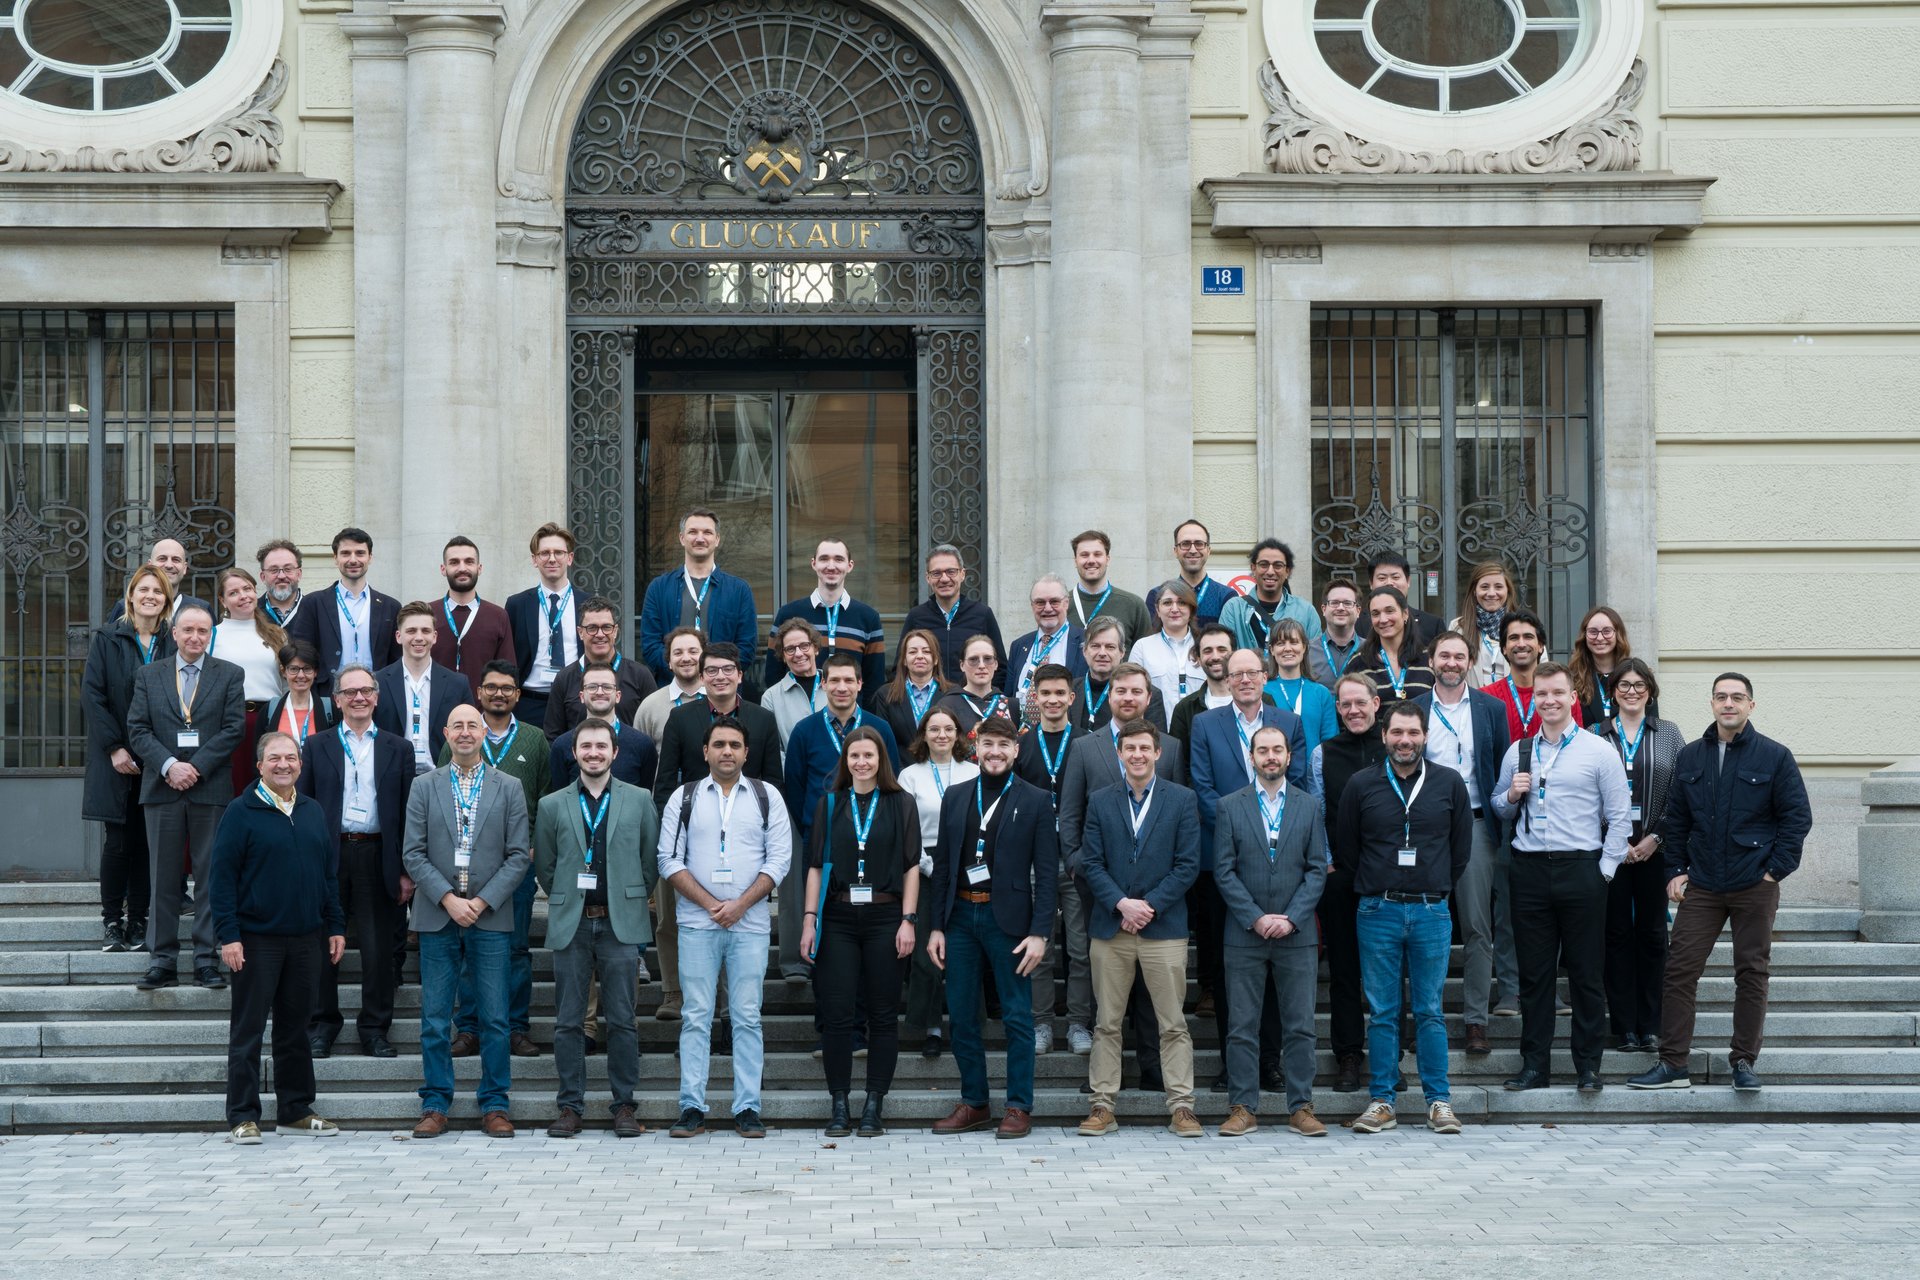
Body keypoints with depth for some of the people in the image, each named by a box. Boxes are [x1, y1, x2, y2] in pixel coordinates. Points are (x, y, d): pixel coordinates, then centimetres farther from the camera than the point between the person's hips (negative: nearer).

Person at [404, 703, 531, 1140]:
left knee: (495, 1018, 1)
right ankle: (435, 1104, 9)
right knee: (434, 1018, 2)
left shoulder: (509, 789, 6)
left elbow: (519, 856, 2)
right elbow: (413, 854, 2)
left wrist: (482, 902, -9)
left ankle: (494, 1106, 8)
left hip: (491, 917, 0)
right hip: (437, 917, 0)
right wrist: (448, 900, -10)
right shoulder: (424, 787, 7)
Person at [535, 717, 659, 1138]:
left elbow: (651, 859, 10)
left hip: (621, 924, -1)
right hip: (571, 926, 1)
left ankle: (624, 1105, 7)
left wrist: (631, 899, 10)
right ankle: (570, 1106, 9)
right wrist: (567, 901, 11)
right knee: (568, 1022, 2)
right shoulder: (552, 805, 7)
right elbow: (544, 866, 13)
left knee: (622, 1020, 0)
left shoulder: (639, 800, 5)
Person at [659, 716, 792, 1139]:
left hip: (750, 923, 0)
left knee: (747, 1017, 0)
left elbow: (779, 858, 2)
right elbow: (670, 860, 3)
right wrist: (710, 904, -7)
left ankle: (747, 1108, 3)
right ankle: (692, 1107, 2)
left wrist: (740, 905, -8)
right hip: (697, 923, 0)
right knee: (696, 1016, -1)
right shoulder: (683, 798, 8)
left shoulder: (766, 797, 8)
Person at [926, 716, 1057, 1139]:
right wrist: (935, 925, 5)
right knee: (962, 1016, 7)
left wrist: (1039, 932, -11)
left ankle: (1019, 1107, 7)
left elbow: (1046, 872, -3)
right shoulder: (955, 798, 10)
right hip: (961, 916, 4)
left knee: (1017, 1016, 0)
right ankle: (974, 1103, 17)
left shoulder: (1034, 802, -1)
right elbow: (942, 864, 11)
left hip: (1007, 919, -4)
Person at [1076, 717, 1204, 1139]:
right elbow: (1090, 862, 3)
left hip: (1163, 926, -2)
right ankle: (1103, 1106, 9)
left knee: (1173, 1024, -1)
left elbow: (1188, 864, -1)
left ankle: (1181, 1107, 3)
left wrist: (1149, 906, -10)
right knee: (1107, 1024, 4)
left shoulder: (1182, 800, 3)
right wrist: (1121, 904, -11)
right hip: (1110, 926, 2)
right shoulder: (1100, 802, 9)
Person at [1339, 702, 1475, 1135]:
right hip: (1377, 912, 0)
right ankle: (1382, 1102, 7)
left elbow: (1462, 847, 11)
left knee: (1430, 1011, 3)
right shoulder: (1361, 785, 3)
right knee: (1381, 1013, 2)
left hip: (1432, 912, 0)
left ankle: (1439, 1100, 8)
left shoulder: (1449, 784, 4)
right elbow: (1345, 844, 10)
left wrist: (1436, 890, 10)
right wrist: (1375, 888, 9)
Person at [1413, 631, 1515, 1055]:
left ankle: (1475, 1019, 4)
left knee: (1478, 927, -1)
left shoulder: (1491, 709, 7)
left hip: (1474, 825, 0)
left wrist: (1502, 826, -1)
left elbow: (1502, 771, 7)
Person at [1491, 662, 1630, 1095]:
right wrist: (1512, 796, -2)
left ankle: (1588, 1065, 8)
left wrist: (1604, 870, -6)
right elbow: (1500, 810, 20)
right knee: (1534, 973, 5)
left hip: (1581, 869, -3)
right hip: (1530, 870, 3)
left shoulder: (1599, 751, 2)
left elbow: (1619, 818, 1)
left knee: (1586, 973, 1)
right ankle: (1534, 1065, 10)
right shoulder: (1517, 753, 12)